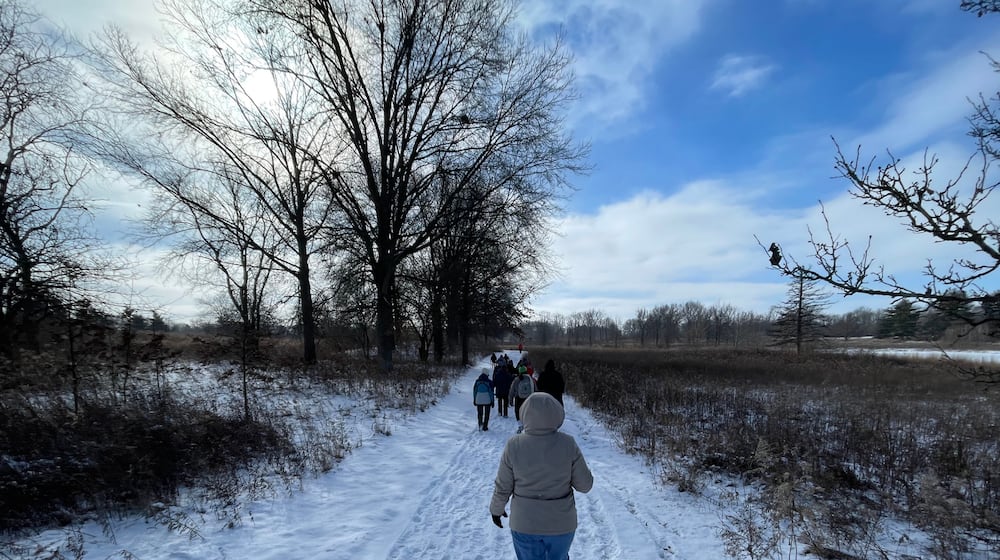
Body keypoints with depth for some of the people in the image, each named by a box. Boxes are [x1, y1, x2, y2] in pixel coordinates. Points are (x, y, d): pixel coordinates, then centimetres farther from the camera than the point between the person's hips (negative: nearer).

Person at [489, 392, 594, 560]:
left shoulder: (514, 445, -17)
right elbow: (585, 484, -9)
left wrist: (496, 509, 11)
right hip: (561, 523, 0)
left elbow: (502, 487, -7)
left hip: (524, 524, 0)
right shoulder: (567, 444, -18)